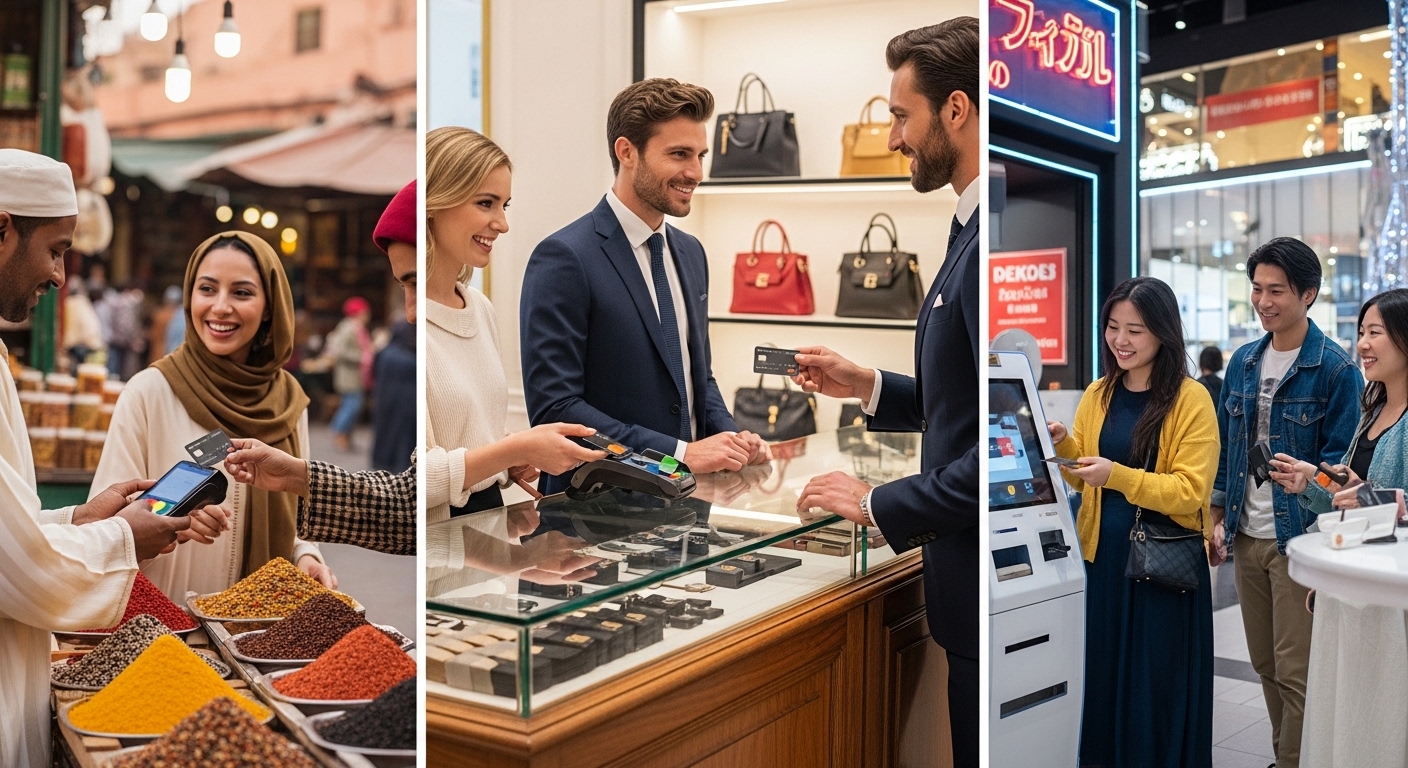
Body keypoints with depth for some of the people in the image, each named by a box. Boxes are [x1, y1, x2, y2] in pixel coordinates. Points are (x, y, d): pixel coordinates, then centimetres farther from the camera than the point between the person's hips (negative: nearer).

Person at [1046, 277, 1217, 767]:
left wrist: (1118, 476, -25)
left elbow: (1190, 490, -14)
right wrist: (1063, 446, -8)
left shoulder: (1192, 400, -9)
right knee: (1103, 669, 10)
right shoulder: (1097, 395, 7)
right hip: (1102, 553, 5)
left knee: (1157, 680, 5)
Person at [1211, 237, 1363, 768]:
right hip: (1246, 538, 6)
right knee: (1265, 664, 15)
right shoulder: (1243, 363, 10)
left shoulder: (1335, 368, -8)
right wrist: (1217, 519, 12)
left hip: (1299, 539, -6)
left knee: (1296, 672, -1)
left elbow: (1343, 460, -8)